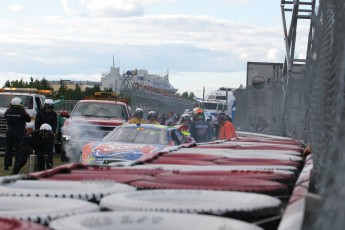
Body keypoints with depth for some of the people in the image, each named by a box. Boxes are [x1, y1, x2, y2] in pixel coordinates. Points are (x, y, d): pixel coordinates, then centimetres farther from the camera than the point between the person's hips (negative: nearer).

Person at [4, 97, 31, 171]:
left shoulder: (8, 111, -3)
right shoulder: (21, 112, -13)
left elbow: (5, 116, 18)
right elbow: (29, 119, -4)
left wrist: (10, 108, 10)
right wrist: (23, 110, -3)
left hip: (10, 132, 3)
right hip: (19, 132, -3)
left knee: (8, 149, 14)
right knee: (18, 149, 1)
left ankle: (6, 165, 14)